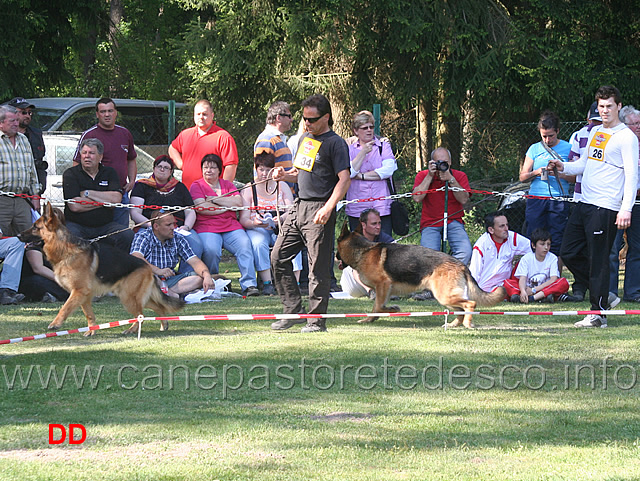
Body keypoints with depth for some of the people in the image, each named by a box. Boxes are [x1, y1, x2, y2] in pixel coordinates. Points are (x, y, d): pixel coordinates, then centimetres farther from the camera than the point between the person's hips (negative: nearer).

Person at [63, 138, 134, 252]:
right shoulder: (70, 174, 2)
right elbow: (75, 206, -12)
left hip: (104, 225, 3)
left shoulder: (109, 173, 11)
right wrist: (104, 201, -6)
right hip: (77, 224, -3)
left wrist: (87, 193, -8)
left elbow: (116, 199, -6)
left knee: (128, 236, -22)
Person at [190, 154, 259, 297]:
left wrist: (215, 199, -3)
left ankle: (249, 284, -29)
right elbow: (201, 208, -7)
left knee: (245, 245, -26)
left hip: (231, 227, 3)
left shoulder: (227, 184, 21)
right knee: (211, 250, -33)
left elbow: (238, 203, 4)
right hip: (207, 229, -3)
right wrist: (227, 206, -1)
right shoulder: (197, 186, 10)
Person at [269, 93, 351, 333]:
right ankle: (293, 310, 12)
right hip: (299, 205, 8)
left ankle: (317, 320, 2)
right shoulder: (305, 139, 18)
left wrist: (328, 208, -25)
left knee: (318, 267, -4)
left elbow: (344, 179, -14)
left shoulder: (335, 143, -7)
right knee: (278, 257, 5)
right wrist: (284, 175, 6)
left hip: (318, 210, -8)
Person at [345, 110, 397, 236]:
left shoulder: (384, 145, 9)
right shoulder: (350, 149, 10)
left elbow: (389, 169, -5)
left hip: (381, 207, -1)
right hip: (357, 210, 1)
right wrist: (363, 152, -10)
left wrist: (361, 176, -4)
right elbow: (348, 173, -5)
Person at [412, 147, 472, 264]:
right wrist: (430, 176, -13)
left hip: (454, 222, 1)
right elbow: (417, 198, -13)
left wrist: (451, 179, -19)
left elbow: (464, 200, -11)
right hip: (430, 224, 0)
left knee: (465, 252, -27)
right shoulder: (423, 176, 3)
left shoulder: (460, 176, 2)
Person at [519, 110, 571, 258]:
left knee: (556, 244, -5)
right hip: (535, 200, 2)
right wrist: (536, 173, -7)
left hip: (558, 201, -2)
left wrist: (560, 174, -14)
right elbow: (522, 177, 13)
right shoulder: (534, 149, 13)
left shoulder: (567, 148, 6)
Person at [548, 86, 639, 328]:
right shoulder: (595, 132, 17)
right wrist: (564, 167, 5)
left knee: (598, 260, -6)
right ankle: (602, 294, 21)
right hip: (584, 204, 8)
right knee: (569, 253, 8)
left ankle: (599, 312, 0)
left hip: (605, 208, -8)